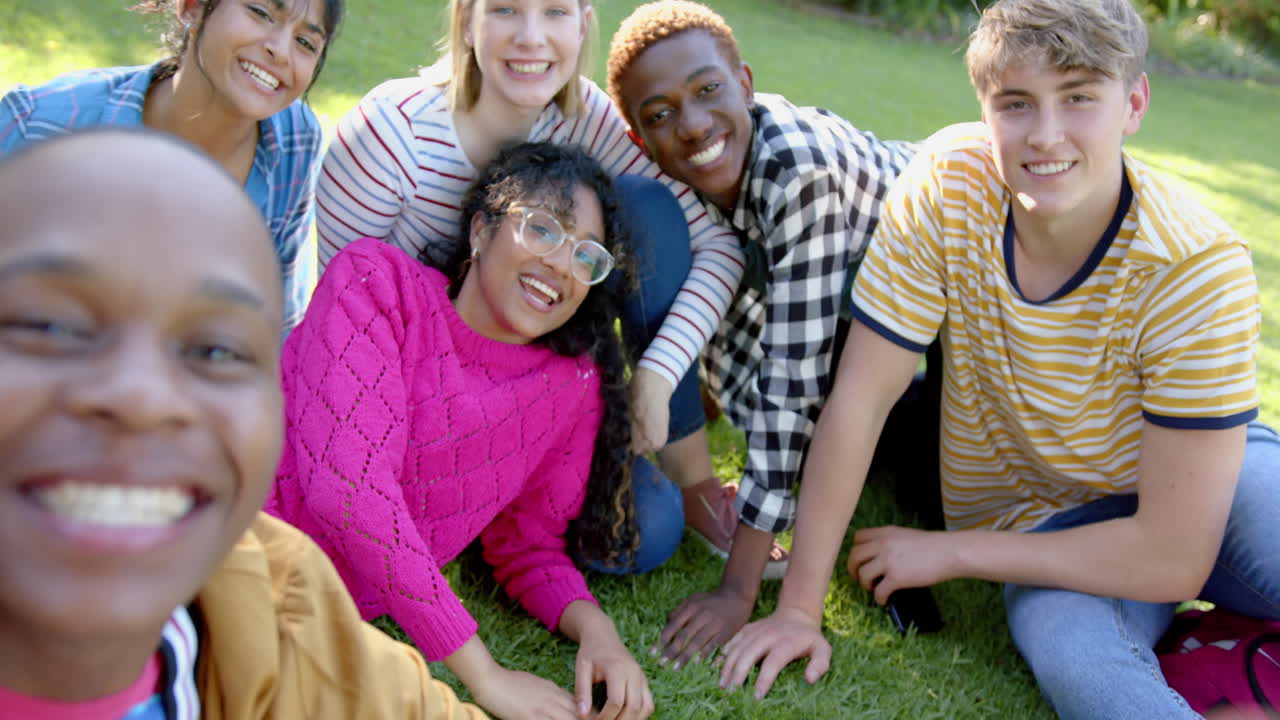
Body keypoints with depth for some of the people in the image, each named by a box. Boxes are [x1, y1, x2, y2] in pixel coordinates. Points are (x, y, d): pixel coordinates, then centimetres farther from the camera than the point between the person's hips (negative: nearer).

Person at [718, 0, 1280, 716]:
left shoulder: (1200, 268, -26)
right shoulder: (949, 181, -22)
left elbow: (1172, 559, -25)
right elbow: (859, 399, -17)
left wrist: (950, 551, -18)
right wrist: (799, 607, -16)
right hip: (1041, 515, 0)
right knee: (1074, 658, -34)